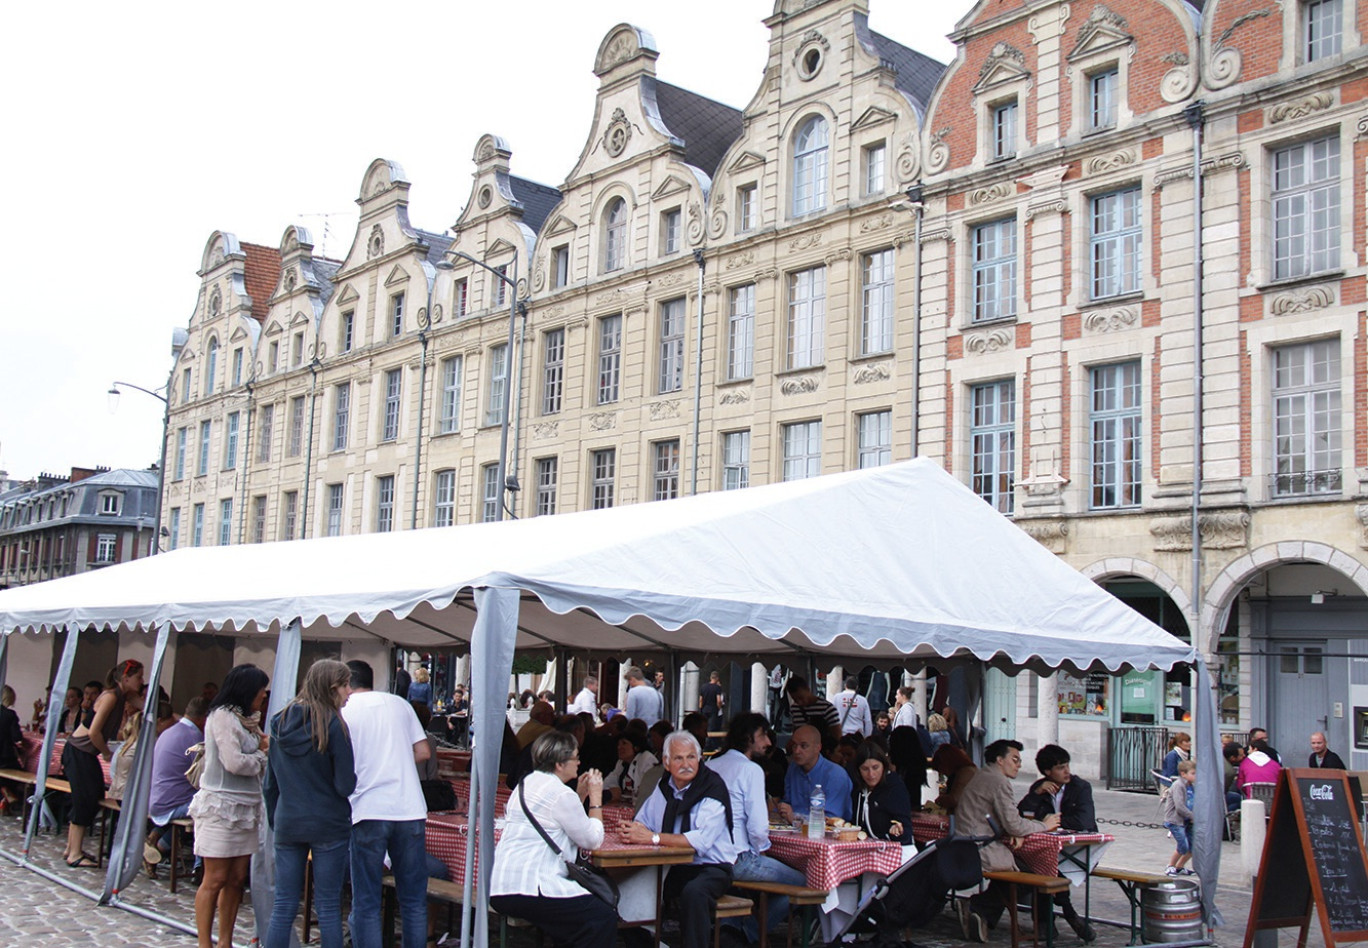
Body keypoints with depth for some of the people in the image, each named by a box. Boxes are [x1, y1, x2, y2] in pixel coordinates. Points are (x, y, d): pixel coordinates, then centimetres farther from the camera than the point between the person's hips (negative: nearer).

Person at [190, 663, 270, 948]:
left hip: (246, 807, 8)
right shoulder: (222, 716, -11)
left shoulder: (247, 719, 16)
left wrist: (264, 748, -4)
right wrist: (263, 758, -2)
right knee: (215, 880, -3)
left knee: (236, 879, 8)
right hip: (221, 807, -8)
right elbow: (234, 763, -18)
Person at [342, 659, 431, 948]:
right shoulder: (399, 704, 12)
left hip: (367, 812, -3)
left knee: (365, 904, 4)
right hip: (410, 810, 3)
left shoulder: (343, 711, 3)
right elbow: (422, 752, 10)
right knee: (414, 900, 11)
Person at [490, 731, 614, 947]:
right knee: (604, 918, -10)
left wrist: (580, 795, 18)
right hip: (526, 889, -10)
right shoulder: (561, 793, -11)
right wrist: (595, 798, 5)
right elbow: (593, 840, -5)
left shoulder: (527, 783, 17)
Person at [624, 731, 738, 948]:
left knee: (693, 891, -35)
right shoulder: (664, 786, 7)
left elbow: (701, 840, -26)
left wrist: (654, 838, -30)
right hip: (673, 867, 6)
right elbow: (643, 822, 10)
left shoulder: (712, 788, -15)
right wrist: (634, 830, -15)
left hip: (711, 867, -6)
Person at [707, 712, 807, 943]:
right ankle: (747, 934, 6)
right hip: (738, 859, -8)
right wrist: (760, 849, 2)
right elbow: (758, 827, -18)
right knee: (800, 883, 5)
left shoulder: (710, 766, 10)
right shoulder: (751, 770, -11)